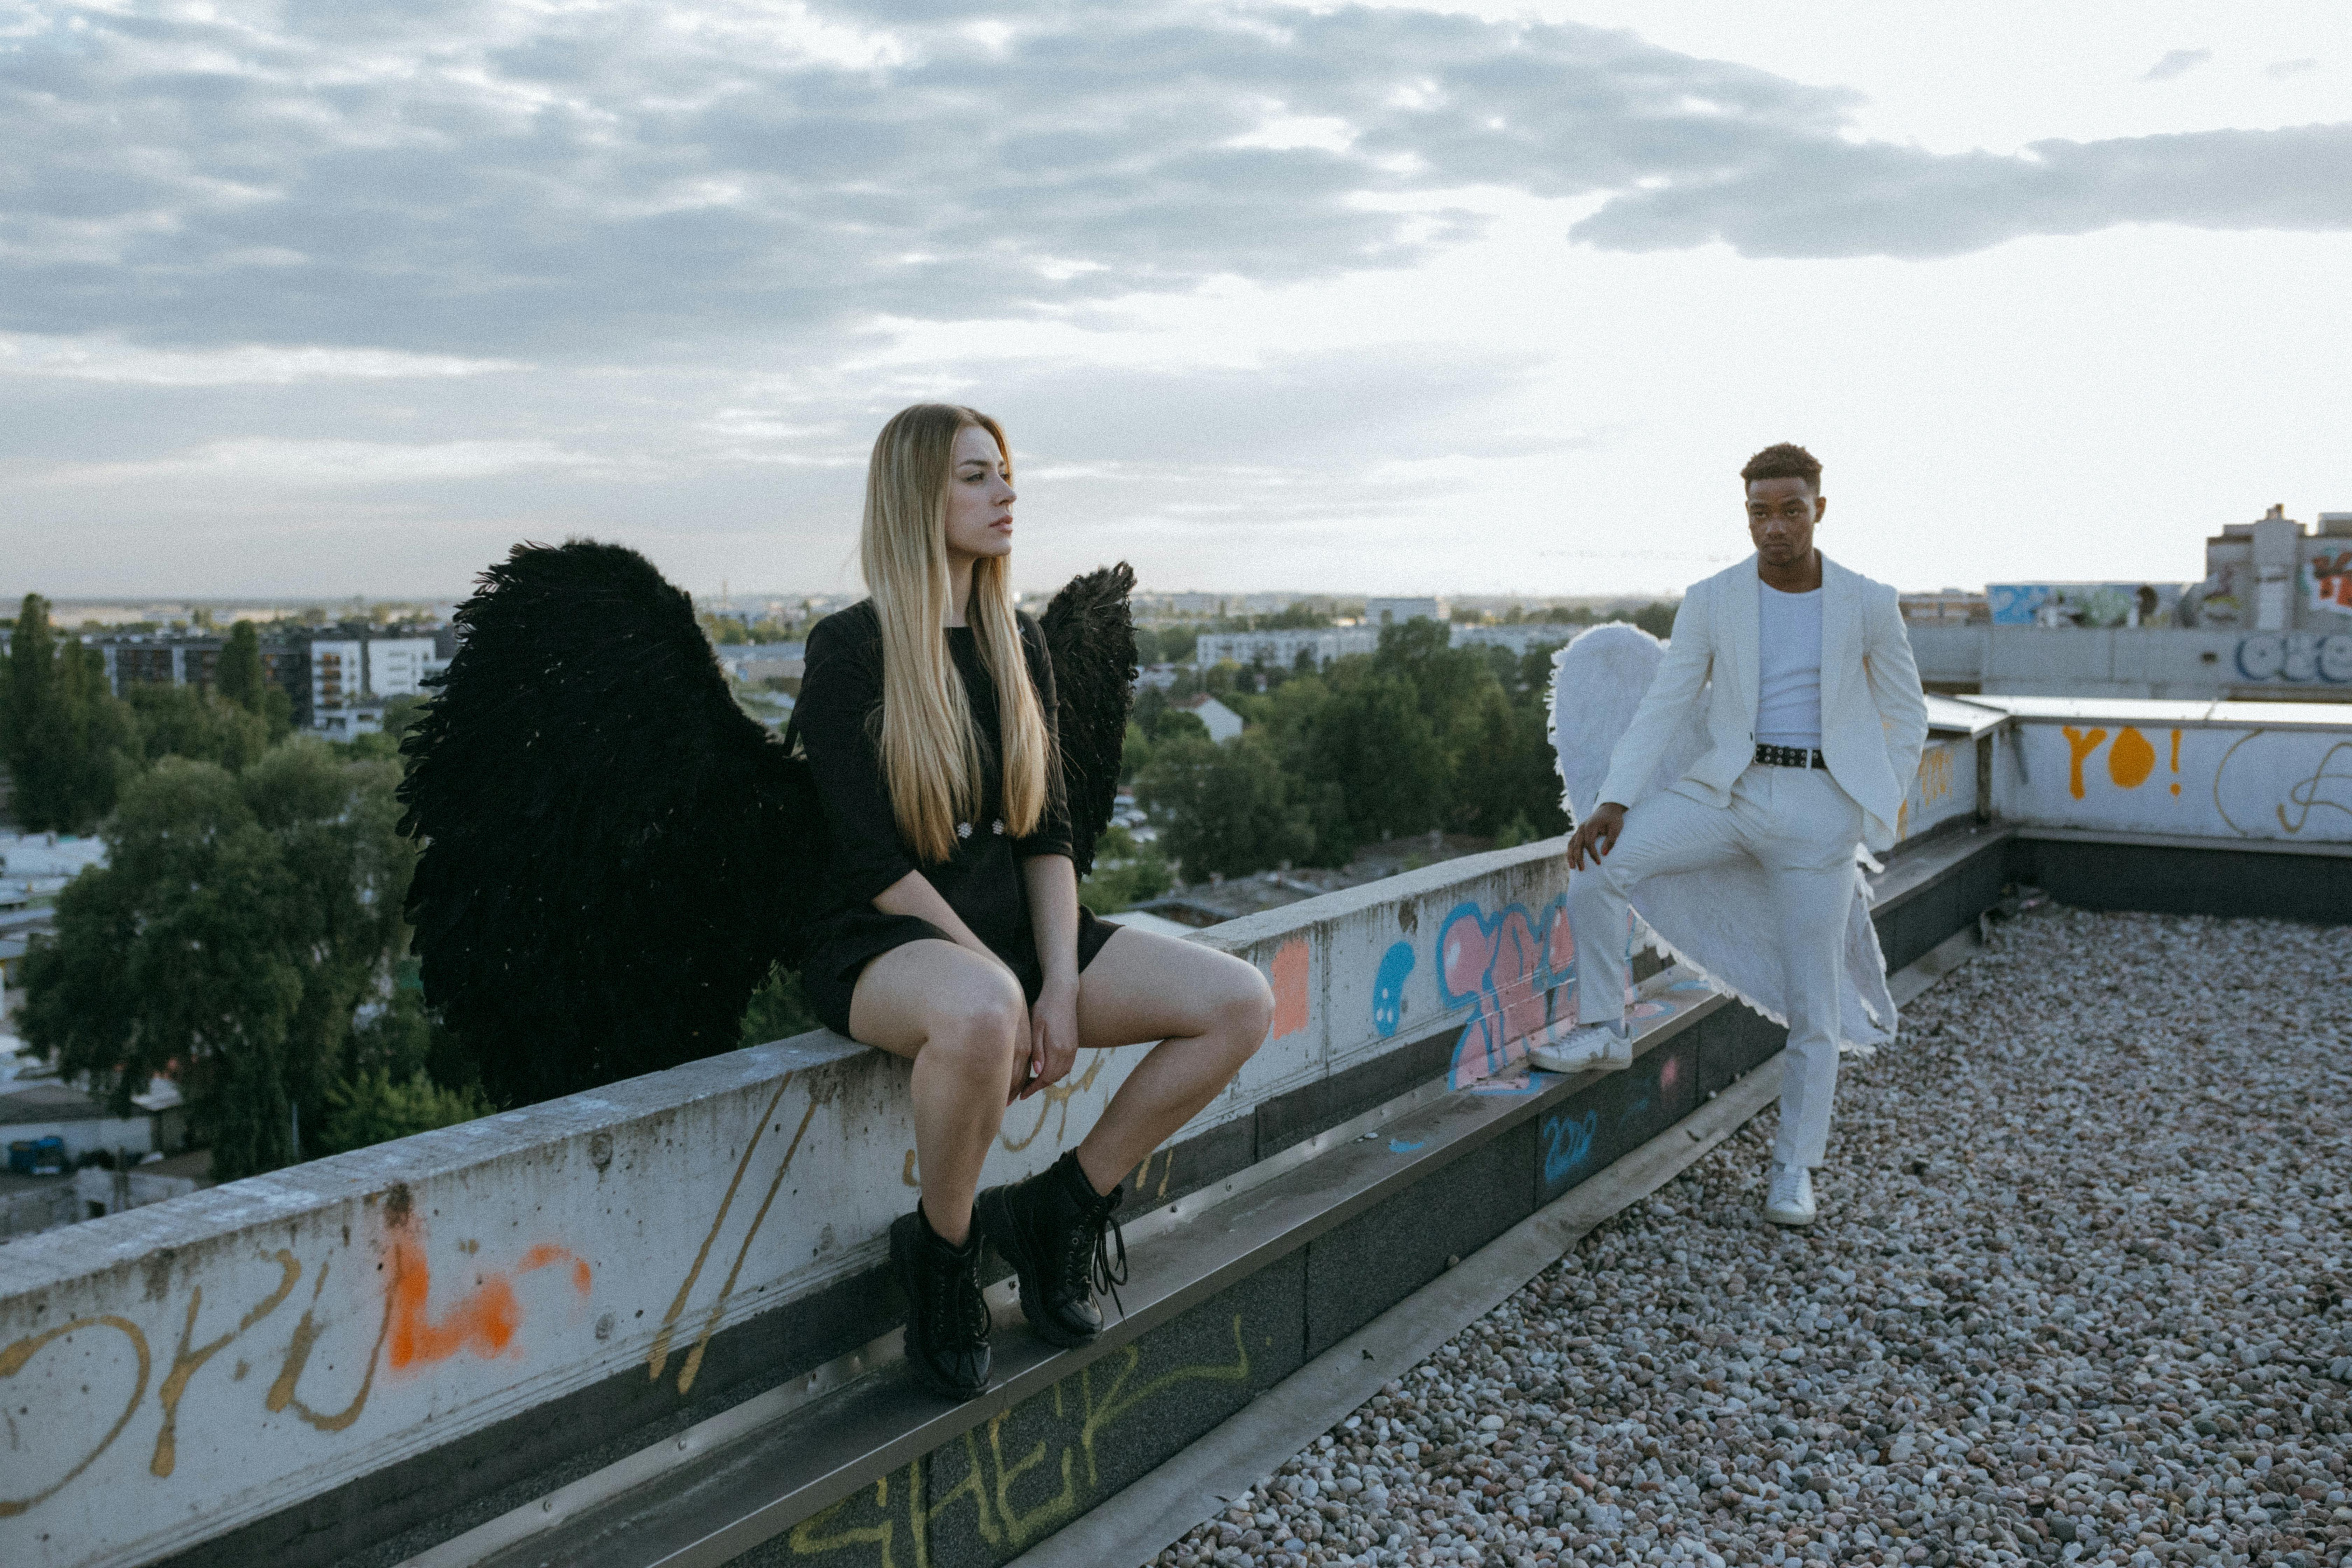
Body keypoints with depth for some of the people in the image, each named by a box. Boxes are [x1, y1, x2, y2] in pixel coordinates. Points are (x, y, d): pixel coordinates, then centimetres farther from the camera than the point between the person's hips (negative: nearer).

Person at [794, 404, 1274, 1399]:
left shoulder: (1017, 644, 11)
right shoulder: (850, 651, -7)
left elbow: (1045, 832, 6)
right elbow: (872, 863, -14)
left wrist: (1060, 985, -9)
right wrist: (1003, 987, -18)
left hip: (1012, 924, 6)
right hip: (884, 945, -6)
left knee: (1242, 1002, -12)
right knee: (979, 1013, -42)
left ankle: (1058, 1209, 2)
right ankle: (941, 1253, -13)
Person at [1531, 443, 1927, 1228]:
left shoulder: (1869, 605, 0)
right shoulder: (1711, 601, 0)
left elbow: (1908, 715, 11)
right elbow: (1663, 707, -3)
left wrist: (1878, 812, 3)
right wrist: (1614, 801, -15)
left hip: (1820, 805, -1)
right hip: (1727, 788, 1)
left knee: (1814, 1006, 1)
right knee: (1595, 864, -23)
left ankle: (1794, 1168, 16)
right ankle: (1604, 1030, -7)